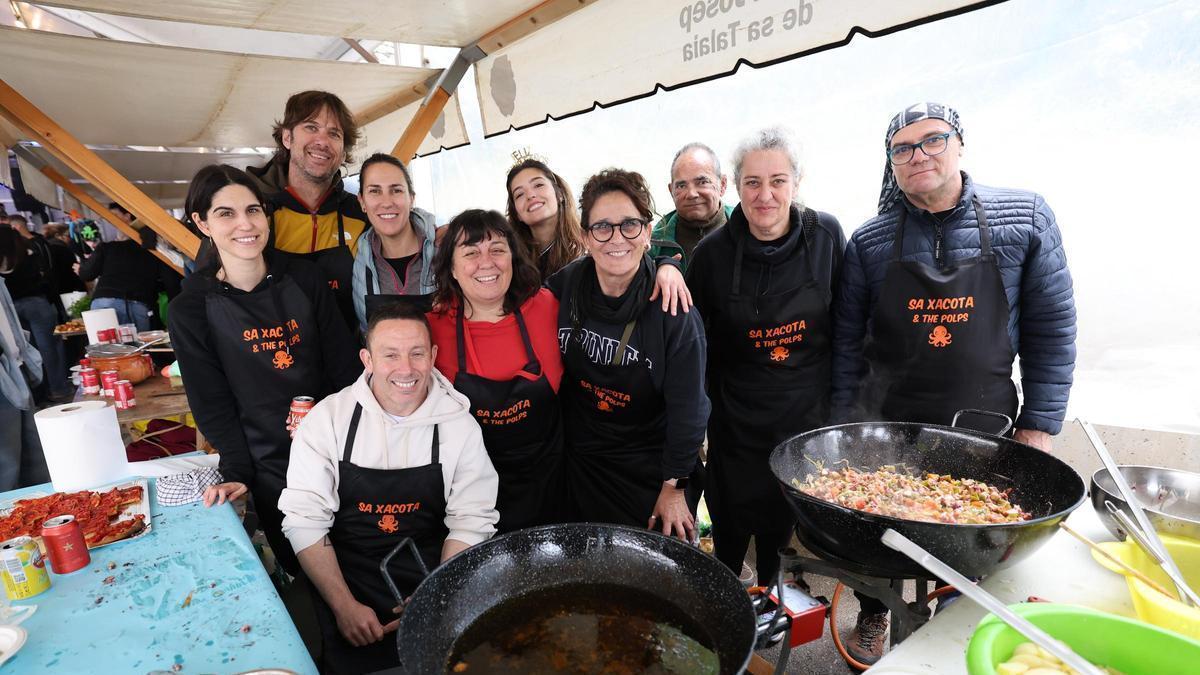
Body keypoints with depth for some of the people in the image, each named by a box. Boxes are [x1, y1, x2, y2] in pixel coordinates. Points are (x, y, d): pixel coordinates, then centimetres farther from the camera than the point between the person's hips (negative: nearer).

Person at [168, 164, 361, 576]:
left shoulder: (303, 278, -3)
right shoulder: (191, 309, -7)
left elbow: (344, 363, -1)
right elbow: (210, 401, -4)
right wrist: (237, 474, -11)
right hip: (269, 467, -1)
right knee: (304, 571, 10)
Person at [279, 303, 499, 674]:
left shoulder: (460, 424, -8)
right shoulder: (328, 418, -8)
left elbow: (471, 522, -6)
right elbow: (304, 519, -7)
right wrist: (345, 605, -14)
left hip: (432, 575, 1)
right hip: (346, 577, 0)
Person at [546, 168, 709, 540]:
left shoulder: (673, 307, -21)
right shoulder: (563, 286, -12)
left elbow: (687, 406, -14)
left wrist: (674, 487, -8)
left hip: (652, 469, -2)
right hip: (582, 464, 3)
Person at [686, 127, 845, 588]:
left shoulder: (826, 235, -7)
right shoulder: (713, 253, -10)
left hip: (809, 411, 1)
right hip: (738, 416, -1)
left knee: (786, 521, 16)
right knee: (731, 527, 12)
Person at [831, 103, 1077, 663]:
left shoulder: (1026, 218, -5)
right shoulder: (868, 242, -4)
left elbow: (1051, 332, -1)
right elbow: (847, 341, 1)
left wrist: (1039, 427, -4)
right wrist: (846, 423, 1)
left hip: (984, 426, 0)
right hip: (884, 423, 0)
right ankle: (873, 617, 42)